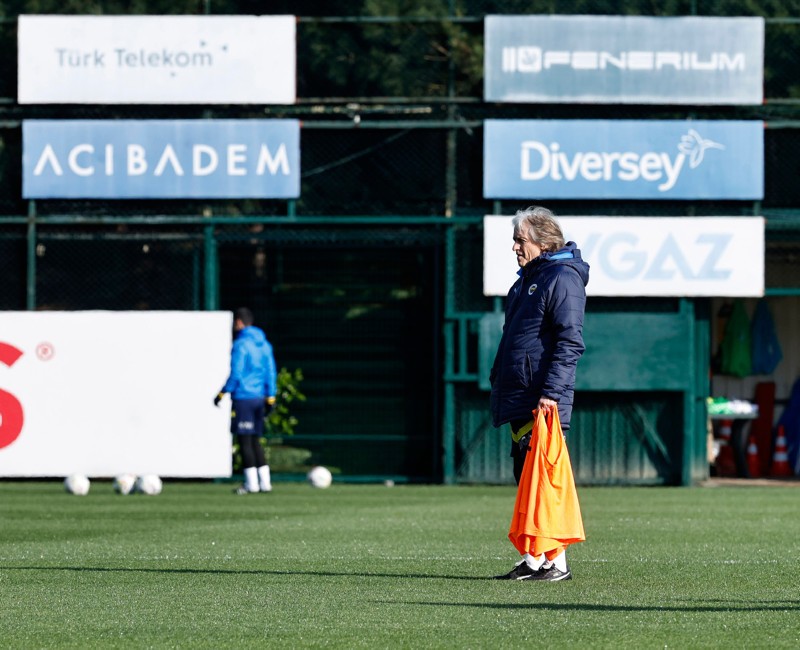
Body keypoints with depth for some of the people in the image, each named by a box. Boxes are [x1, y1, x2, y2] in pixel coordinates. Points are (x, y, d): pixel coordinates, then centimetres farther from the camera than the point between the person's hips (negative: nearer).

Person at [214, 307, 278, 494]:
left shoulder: (240, 345, -11)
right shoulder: (264, 344, 12)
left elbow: (236, 374, -15)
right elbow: (270, 372, 13)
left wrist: (222, 394, -6)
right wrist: (270, 398, 16)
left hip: (243, 397, -8)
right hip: (259, 397, 8)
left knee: (245, 440, -3)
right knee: (255, 440, 14)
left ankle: (251, 483, -4)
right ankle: (264, 481, 10)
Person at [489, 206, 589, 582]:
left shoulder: (563, 278, -10)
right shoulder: (527, 279, 20)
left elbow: (570, 341, -17)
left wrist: (551, 392, -22)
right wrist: (499, 382, 22)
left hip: (544, 401, -10)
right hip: (519, 399, 10)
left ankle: (556, 562, -9)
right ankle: (533, 560, 13)